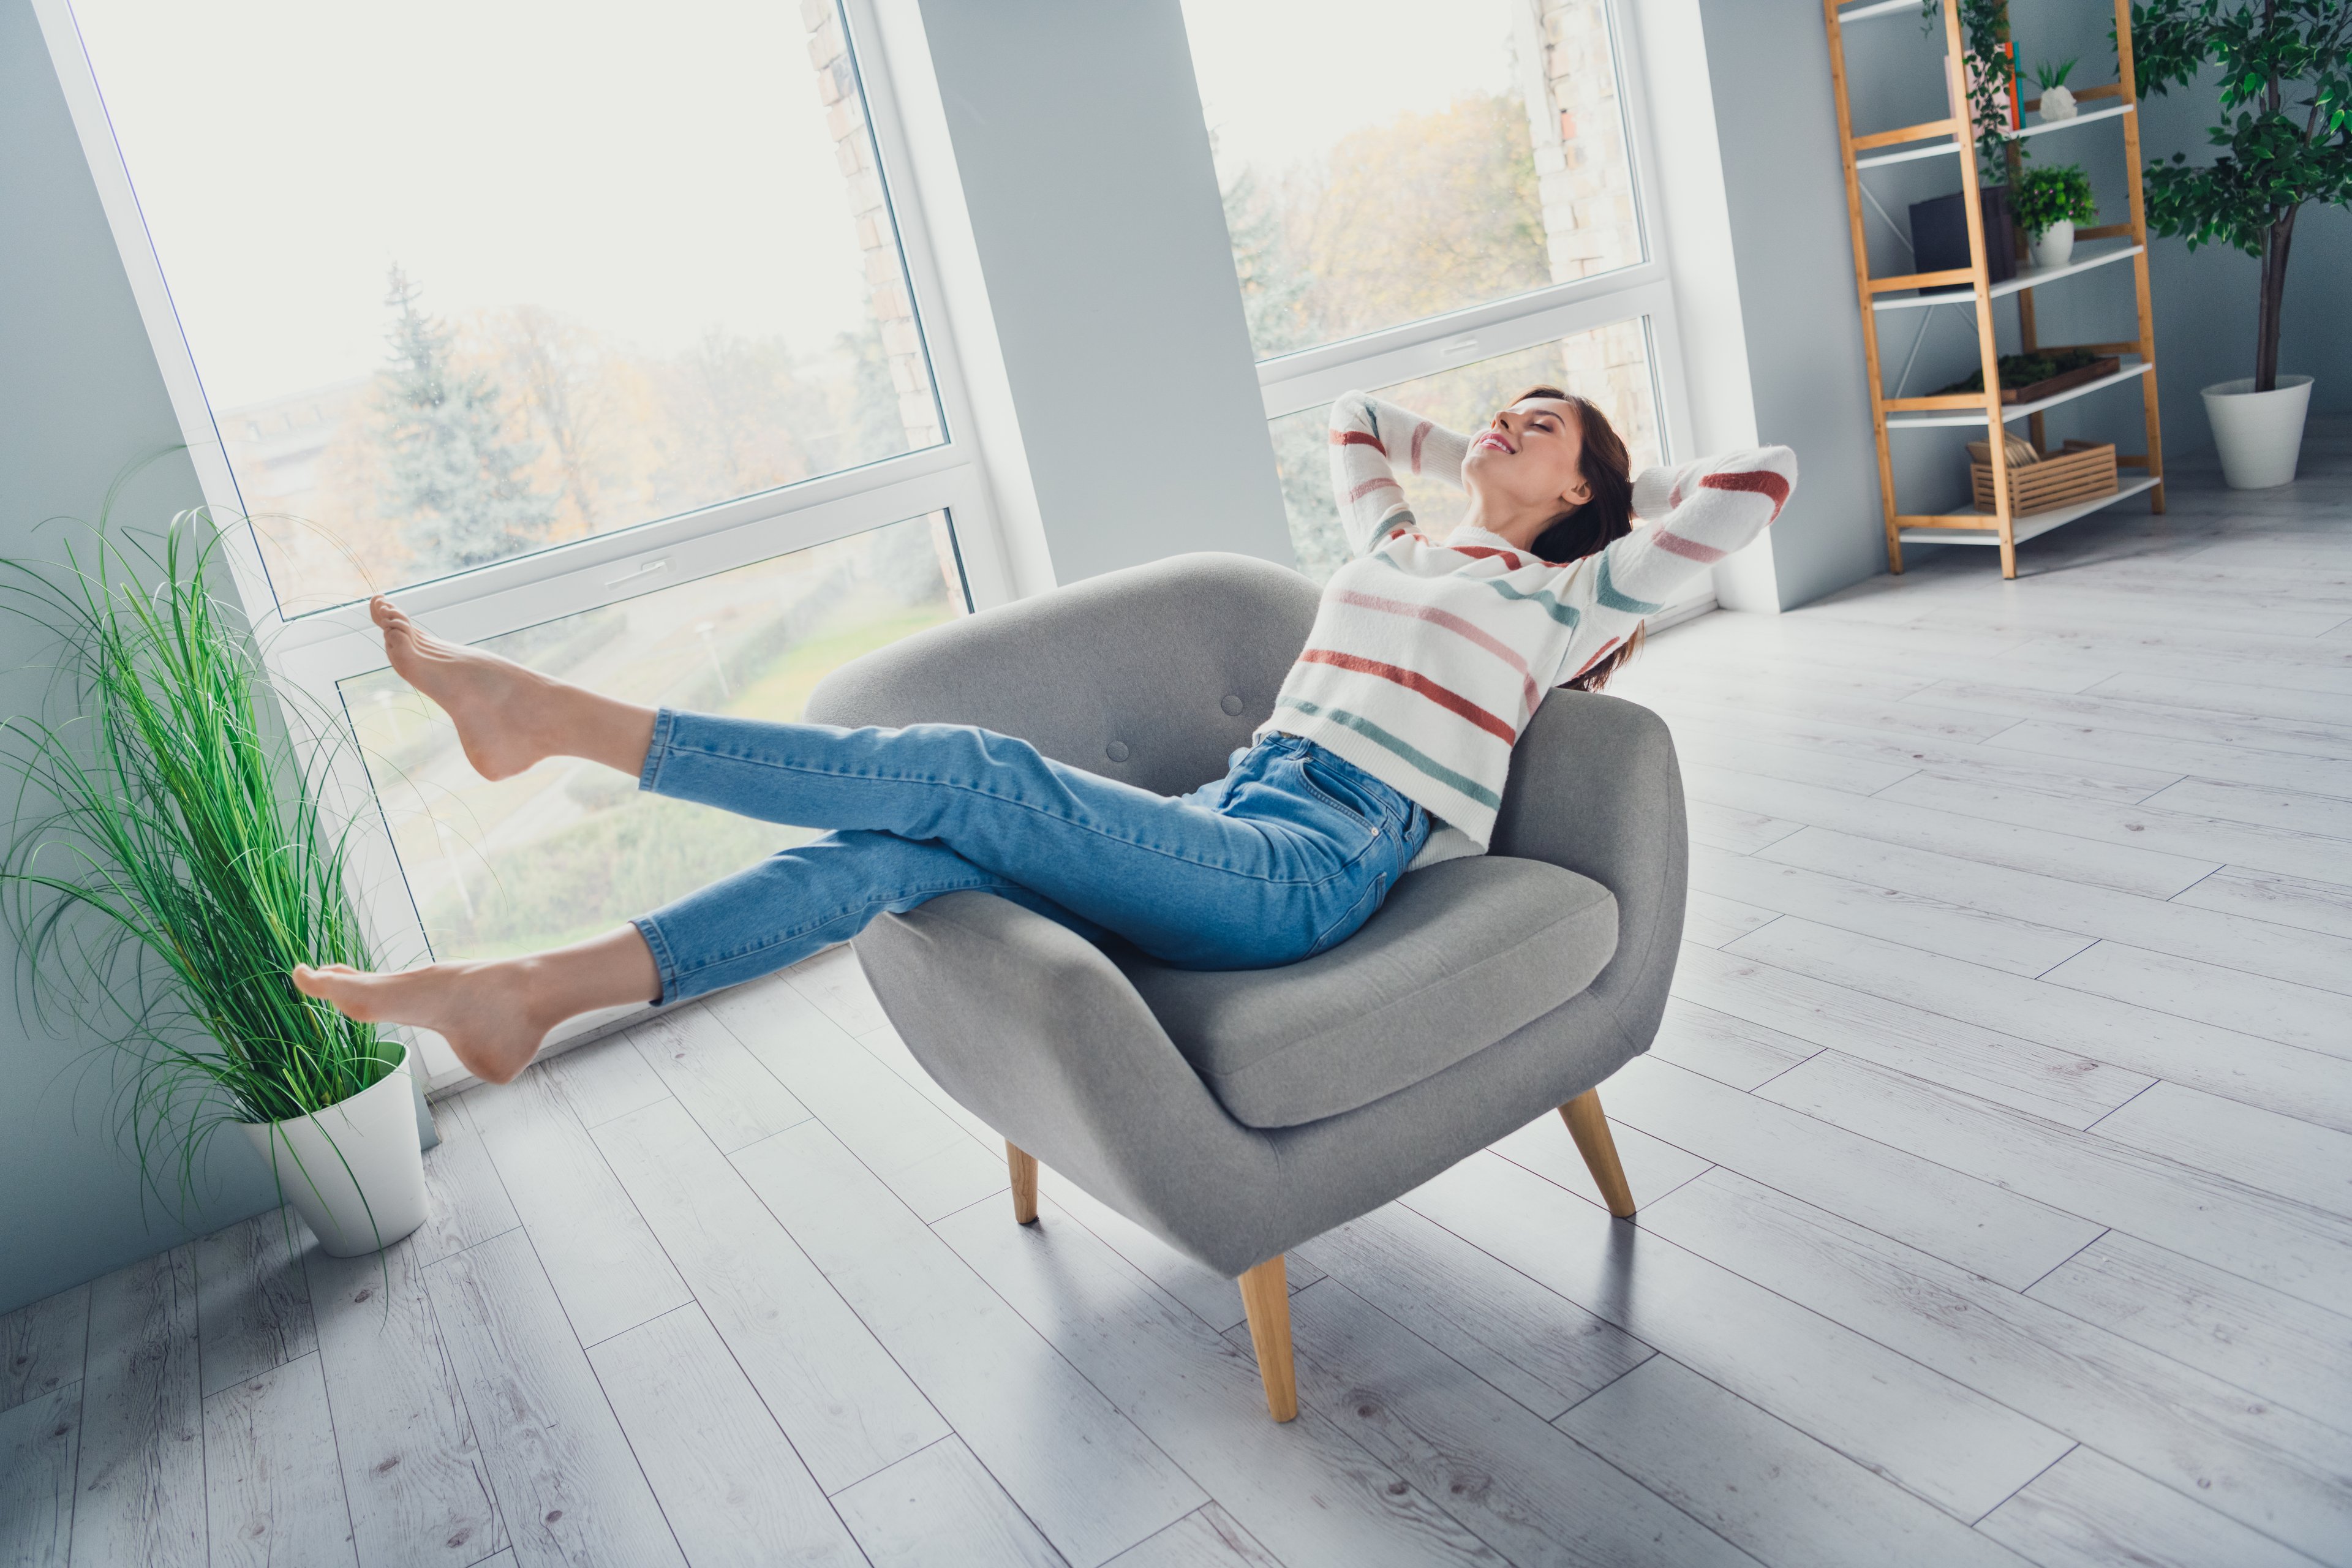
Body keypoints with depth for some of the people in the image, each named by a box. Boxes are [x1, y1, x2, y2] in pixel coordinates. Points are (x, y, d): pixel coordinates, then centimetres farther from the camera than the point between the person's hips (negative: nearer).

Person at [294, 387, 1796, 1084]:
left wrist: (1624, 483, 23)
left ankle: (562, 716, -25)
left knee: (969, 772, -25)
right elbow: (1356, 416, 45)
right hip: (1231, 821, 6)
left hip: (1317, 868, -6)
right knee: (904, 850, -17)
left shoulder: (1563, 602, 12)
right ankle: (531, 990, -21)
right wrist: (1471, 453, 45)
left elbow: (1766, 480, 8)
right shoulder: (1399, 553, 29)